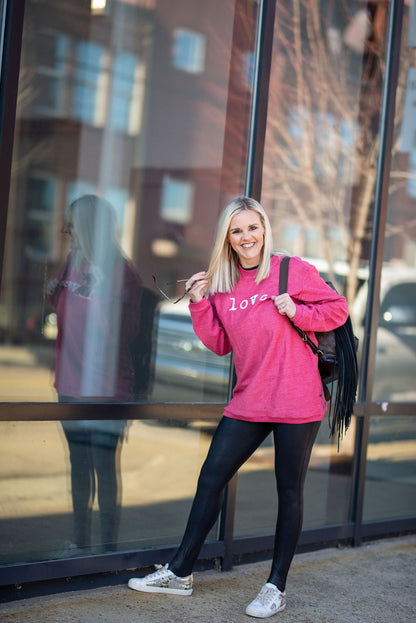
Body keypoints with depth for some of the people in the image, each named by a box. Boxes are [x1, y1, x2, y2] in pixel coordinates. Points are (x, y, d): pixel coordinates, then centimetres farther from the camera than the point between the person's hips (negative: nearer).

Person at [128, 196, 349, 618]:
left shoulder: (293, 271, -5)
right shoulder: (222, 285, 8)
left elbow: (338, 309, 0)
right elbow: (220, 344, 8)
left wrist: (298, 312, -15)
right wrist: (200, 303, -2)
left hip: (296, 401, -5)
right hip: (249, 402, 5)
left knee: (289, 492, 4)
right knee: (210, 479, 6)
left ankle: (276, 588, 16)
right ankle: (180, 572, 19)